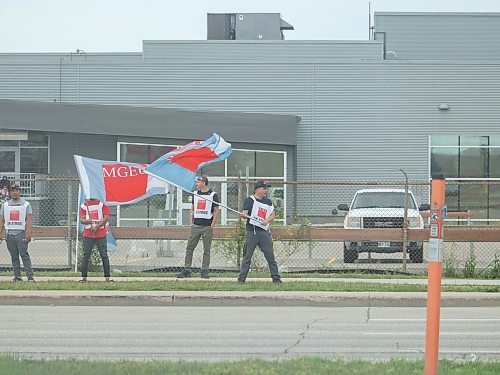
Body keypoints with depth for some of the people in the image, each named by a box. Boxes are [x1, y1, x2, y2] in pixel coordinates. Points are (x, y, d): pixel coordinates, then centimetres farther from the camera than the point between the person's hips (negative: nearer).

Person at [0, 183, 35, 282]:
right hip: (9, 233, 4)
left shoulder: (25, 204, 5)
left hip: (21, 233, -4)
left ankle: (30, 276, -14)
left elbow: (29, 219, -3)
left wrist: (28, 233, -15)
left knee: (24, 255, -11)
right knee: (14, 256, 5)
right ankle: (17, 276, 8)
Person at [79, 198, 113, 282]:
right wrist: (87, 221, -18)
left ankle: (107, 276, 1)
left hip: (101, 235, -2)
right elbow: (81, 219, 6)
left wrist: (96, 227, -13)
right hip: (88, 235, 2)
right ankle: (84, 277, 0)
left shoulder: (103, 203, 2)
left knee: (104, 256, -3)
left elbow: (106, 218, -6)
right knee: (86, 256, -1)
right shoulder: (84, 205, 10)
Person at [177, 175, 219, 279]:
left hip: (207, 226, -4)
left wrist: (212, 225, -9)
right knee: (189, 248, 0)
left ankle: (204, 271, 6)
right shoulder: (195, 194, 13)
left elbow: (216, 211, -3)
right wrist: (190, 223, 8)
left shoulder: (213, 195, -2)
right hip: (196, 226, 4)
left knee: (206, 250, 1)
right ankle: (187, 270, 3)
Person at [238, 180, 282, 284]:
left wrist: (267, 221, -6)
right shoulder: (249, 200, 0)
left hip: (264, 232, 4)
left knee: (271, 256, 3)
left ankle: (276, 278, 9)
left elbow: (273, 214, 14)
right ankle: (241, 279, 2)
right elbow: (245, 213, -10)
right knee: (247, 257, -2)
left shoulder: (268, 201, 14)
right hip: (252, 232, -4)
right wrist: (244, 215, -34)